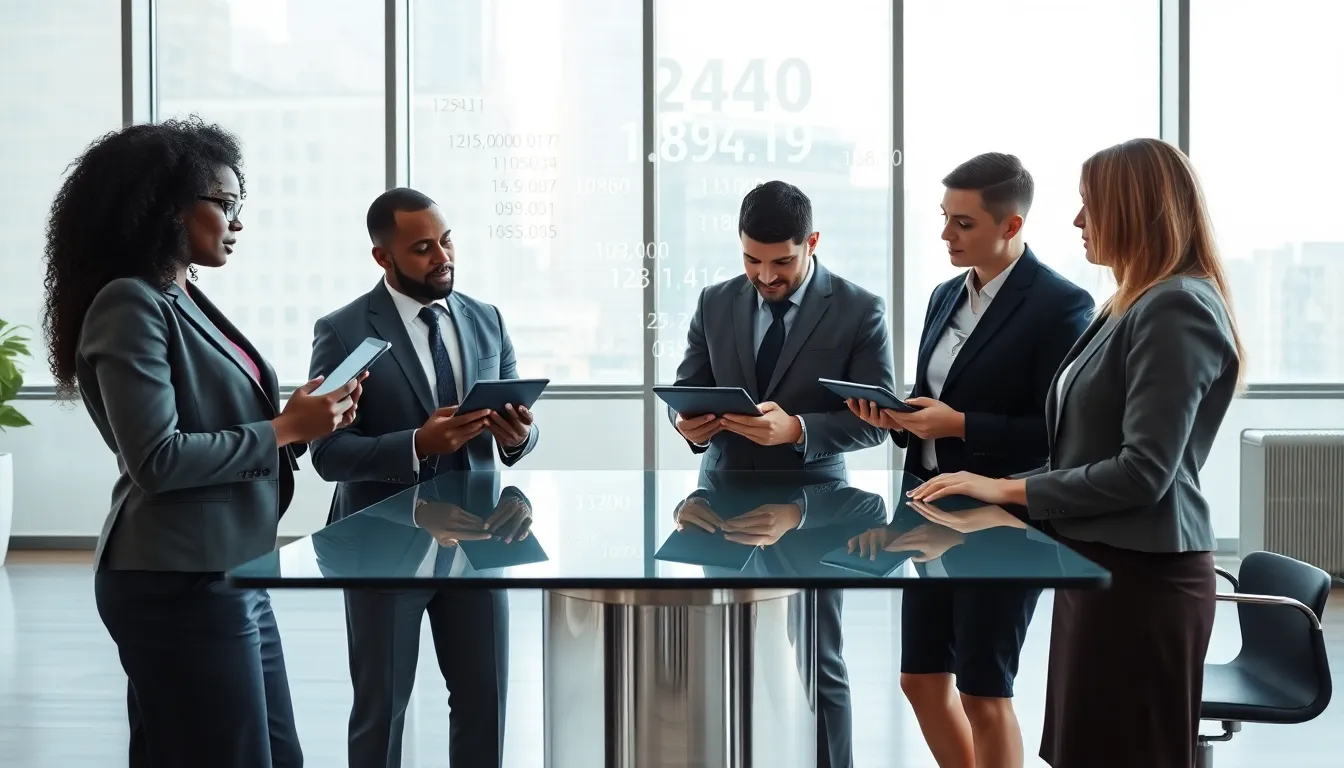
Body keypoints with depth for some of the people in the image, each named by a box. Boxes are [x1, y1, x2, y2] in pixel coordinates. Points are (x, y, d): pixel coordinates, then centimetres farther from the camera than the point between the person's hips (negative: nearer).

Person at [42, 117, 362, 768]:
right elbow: (156, 459, -22)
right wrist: (284, 430, -15)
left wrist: (298, 419, 0)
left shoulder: (187, 300, 13)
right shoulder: (130, 305, -14)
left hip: (227, 573, 9)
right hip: (179, 584, -9)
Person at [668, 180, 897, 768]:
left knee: (817, 665, 5)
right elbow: (685, 388, 7)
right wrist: (689, 422, -17)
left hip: (809, 508, -3)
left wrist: (797, 428, -27)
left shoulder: (860, 311, -6)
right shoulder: (715, 304, 5)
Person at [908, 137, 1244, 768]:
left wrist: (1009, 489, -17)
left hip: (1140, 574, -9)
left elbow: (1143, 472, -22)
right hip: (1100, 563, 9)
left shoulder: (1176, 309, -16)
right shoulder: (1134, 306, 16)